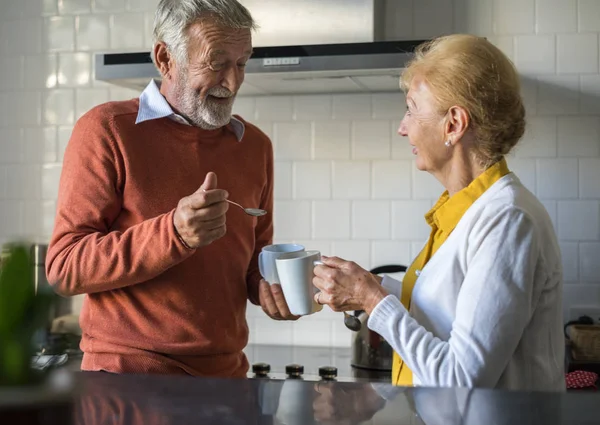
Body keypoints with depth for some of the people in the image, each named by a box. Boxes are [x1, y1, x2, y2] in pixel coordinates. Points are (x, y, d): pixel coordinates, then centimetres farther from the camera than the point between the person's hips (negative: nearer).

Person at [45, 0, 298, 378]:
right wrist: (174, 233, -26)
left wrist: (266, 284, -5)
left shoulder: (255, 146, 7)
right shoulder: (106, 131, -9)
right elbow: (64, 268, -13)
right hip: (127, 373, -5)